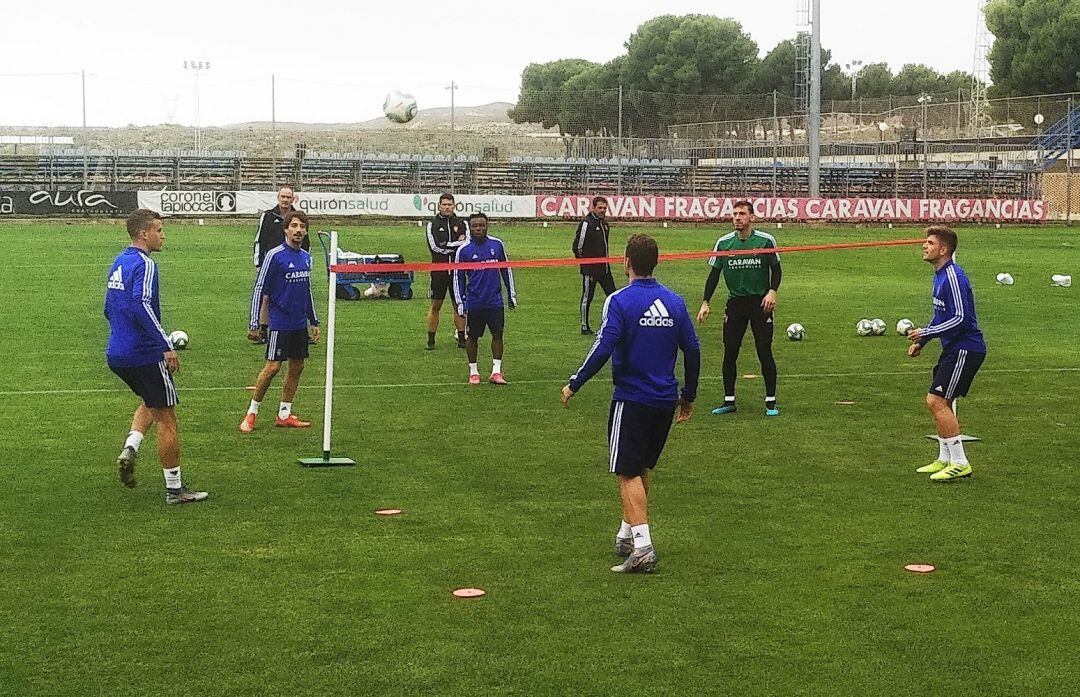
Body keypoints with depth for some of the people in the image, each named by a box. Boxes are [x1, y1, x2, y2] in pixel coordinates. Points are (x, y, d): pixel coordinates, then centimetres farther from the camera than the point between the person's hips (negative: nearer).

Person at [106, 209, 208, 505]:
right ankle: (174, 488, 8)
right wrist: (166, 346, -27)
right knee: (166, 417, 2)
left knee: (152, 403, 28)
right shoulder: (144, 264, -15)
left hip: (117, 355, 9)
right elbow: (141, 305, -29)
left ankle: (130, 447, 4)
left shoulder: (118, 263, 13)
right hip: (144, 355, -9)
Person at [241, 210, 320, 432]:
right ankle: (252, 412, 5)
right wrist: (254, 324, -12)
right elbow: (259, 289, -9)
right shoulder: (274, 255, -11)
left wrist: (314, 321, 21)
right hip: (280, 323, -7)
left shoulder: (306, 257, 10)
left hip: (300, 324, 7)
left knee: (296, 367, 8)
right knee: (272, 367, -8)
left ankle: (284, 415, 17)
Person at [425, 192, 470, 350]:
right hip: (439, 270, -2)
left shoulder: (462, 223, 8)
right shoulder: (432, 224, 2)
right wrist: (458, 244, -11)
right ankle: (431, 340, 7)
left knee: (459, 305, 6)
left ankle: (461, 338, 12)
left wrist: (447, 246, -14)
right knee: (435, 306, 1)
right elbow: (435, 246, -11)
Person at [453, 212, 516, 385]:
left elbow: (506, 270, 14)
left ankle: (496, 372, 7)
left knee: (498, 334, 0)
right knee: (472, 337, 5)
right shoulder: (463, 250, -3)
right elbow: (458, 278, 3)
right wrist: (460, 303, -1)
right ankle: (473, 372, 17)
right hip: (474, 303, -2)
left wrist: (511, 293, 13)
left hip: (495, 300, 2)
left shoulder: (497, 244, 4)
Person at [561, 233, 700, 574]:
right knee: (642, 468, 20)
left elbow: (602, 349, -19)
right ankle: (626, 534, 31)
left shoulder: (620, 300, -12)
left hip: (631, 399, -6)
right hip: (665, 400, 6)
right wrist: (689, 396, 20)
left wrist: (574, 384, -8)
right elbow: (692, 350, 9)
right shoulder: (674, 301, 6)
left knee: (629, 473, -4)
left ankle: (642, 546, -15)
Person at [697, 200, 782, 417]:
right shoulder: (723, 242, 2)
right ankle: (729, 401, 13)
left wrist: (772, 291, -12)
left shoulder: (766, 240, -4)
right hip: (735, 302, 2)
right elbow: (714, 274, 7)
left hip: (760, 302, -2)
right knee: (729, 354, 2)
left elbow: (775, 269, 5)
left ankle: (771, 401, 6)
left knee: (765, 353, -4)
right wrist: (706, 303, 0)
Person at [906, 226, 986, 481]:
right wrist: (921, 342, 17)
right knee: (939, 403, 15)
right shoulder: (940, 275, 14)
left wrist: (925, 333, -18)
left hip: (965, 349, -10)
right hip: (954, 348, 10)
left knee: (937, 401, -13)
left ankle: (960, 463, -8)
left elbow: (961, 319, -24)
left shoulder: (953, 276, -19)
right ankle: (945, 459, 25)